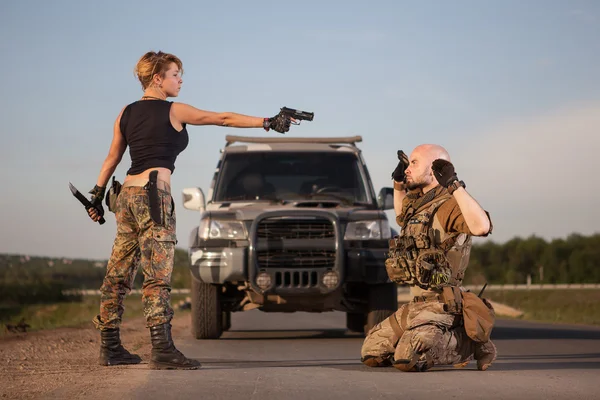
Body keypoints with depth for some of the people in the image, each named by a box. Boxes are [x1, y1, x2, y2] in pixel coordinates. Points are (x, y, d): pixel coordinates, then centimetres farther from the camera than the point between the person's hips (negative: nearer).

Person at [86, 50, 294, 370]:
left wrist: (97, 195, 25)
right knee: (158, 275, -11)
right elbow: (224, 119, 2)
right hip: (153, 193, -7)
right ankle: (162, 350, -15)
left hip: (127, 195, 8)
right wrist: (268, 122, 7)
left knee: (119, 273, 8)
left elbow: (112, 159, 20)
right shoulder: (174, 111, -1)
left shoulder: (126, 113, 16)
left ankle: (110, 348, 13)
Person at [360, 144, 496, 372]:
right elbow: (402, 217, 39)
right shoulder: (420, 203, 14)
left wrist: (454, 185, -34)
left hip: (439, 306, -9)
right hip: (416, 304, 10)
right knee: (371, 354, 9)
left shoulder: (448, 206, -15)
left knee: (408, 359, -29)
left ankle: (467, 344, -3)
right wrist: (398, 183, 27)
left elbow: (481, 227, -37)